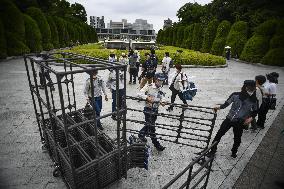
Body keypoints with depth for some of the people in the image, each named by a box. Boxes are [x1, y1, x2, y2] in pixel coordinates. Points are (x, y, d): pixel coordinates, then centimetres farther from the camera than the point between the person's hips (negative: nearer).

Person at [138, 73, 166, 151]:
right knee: (151, 127, -2)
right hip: (148, 109, -6)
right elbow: (140, 94, -19)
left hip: (155, 110, 7)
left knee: (149, 124, 20)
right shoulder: (148, 86, -14)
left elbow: (162, 97, 5)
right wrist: (147, 97, -33)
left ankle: (141, 134, 45)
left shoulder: (161, 89, 6)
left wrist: (162, 101, -17)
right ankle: (156, 144, 10)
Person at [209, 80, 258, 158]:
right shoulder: (236, 95, -10)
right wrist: (219, 107, -17)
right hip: (229, 119, 0)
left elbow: (255, 111, 8)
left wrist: (251, 117, -9)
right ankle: (213, 150, 20)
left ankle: (234, 152, 42)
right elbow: (227, 103, -1)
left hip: (240, 122, 0)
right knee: (219, 134, 2)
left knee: (237, 139, 12)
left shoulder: (254, 100, -7)